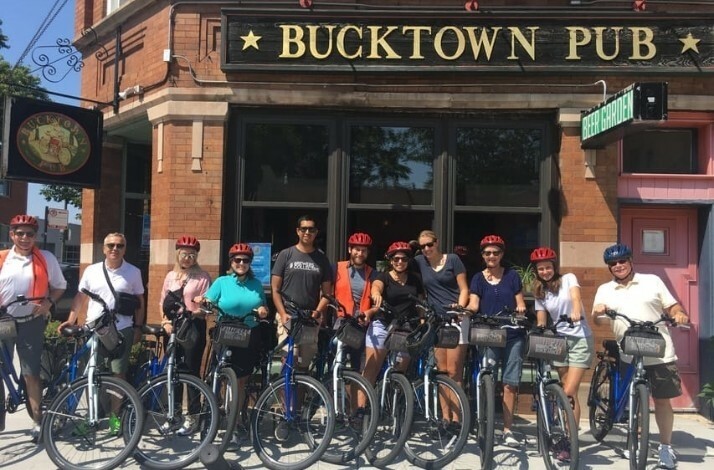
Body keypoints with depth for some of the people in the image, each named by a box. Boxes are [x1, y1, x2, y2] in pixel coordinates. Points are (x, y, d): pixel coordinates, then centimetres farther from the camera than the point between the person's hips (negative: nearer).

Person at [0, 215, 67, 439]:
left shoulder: (46, 259, 0)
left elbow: (60, 285, 8)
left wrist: (49, 302, -9)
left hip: (31, 323, -1)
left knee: (31, 373, 4)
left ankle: (37, 421, 13)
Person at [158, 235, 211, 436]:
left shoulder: (202, 277, -3)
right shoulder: (170, 276, 13)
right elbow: (163, 302, 13)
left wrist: (197, 311, -26)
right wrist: (166, 321, -1)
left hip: (194, 327, -5)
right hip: (172, 327, 5)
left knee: (192, 372, -1)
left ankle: (191, 417, 8)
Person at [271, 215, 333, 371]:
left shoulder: (321, 259, 11)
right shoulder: (286, 255, 5)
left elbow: (327, 292, 10)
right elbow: (275, 289, 3)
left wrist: (317, 311, -6)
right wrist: (283, 314, -8)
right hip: (288, 317, -2)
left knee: (304, 364, 6)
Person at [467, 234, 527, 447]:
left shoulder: (512, 275, 8)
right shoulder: (478, 278, 8)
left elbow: (520, 303, 7)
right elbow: (474, 305, -2)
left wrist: (521, 309, -15)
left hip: (513, 335, 0)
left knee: (510, 383, -2)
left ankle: (507, 430, 6)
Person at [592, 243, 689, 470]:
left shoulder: (652, 281, 4)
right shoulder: (604, 290, 8)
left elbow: (672, 306, 6)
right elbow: (597, 320, 3)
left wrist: (680, 314, -16)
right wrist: (598, 311, -19)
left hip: (660, 353, -1)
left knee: (662, 400, 5)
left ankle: (665, 447, 20)